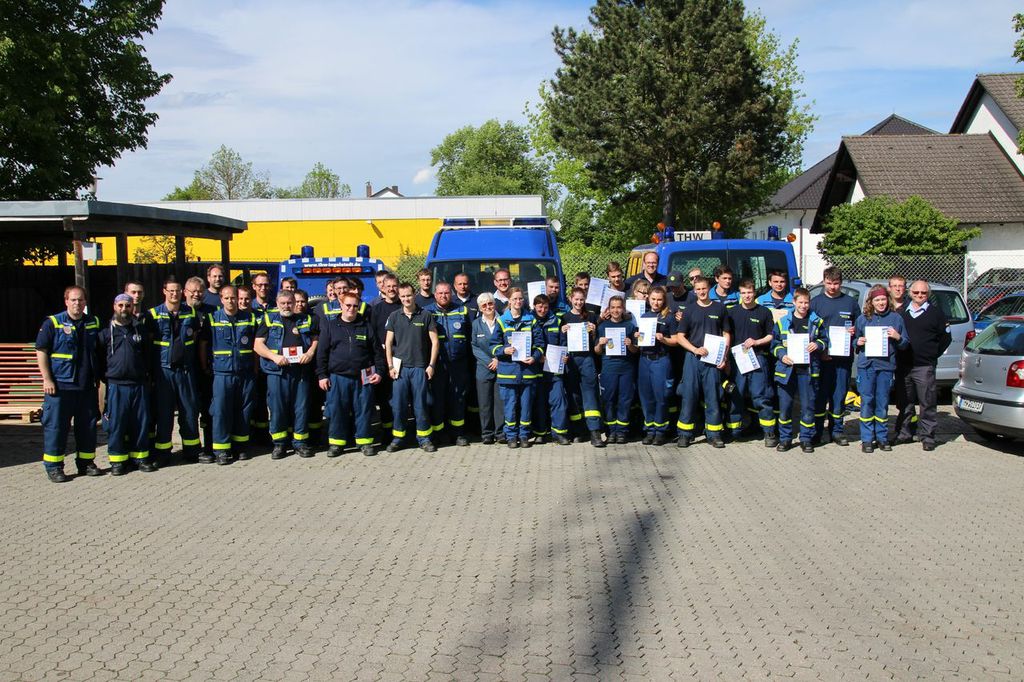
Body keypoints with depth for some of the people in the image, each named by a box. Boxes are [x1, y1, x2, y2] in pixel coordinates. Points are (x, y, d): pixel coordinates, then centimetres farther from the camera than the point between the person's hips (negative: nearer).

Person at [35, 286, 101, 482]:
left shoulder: (94, 323, 10)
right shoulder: (52, 323, -3)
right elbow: (41, 352, -4)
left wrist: (99, 377, 13)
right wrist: (47, 379, -11)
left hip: (87, 386, 4)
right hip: (60, 385, -4)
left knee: (88, 426, 10)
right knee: (56, 426, -1)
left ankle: (86, 463, 22)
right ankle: (53, 467, 7)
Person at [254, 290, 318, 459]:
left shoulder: (306, 320, 15)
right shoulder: (268, 319, 8)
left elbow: (316, 340, 18)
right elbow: (258, 345, 3)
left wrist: (310, 352, -3)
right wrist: (274, 357, -12)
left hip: (301, 371, 2)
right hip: (276, 371, -1)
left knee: (301, 407, 3)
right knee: (277, 407, 1)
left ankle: (300, 442, 13)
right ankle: (279, 443, 11)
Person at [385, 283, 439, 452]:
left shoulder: (425, 316, 2)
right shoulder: (394, 316, 6)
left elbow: (435, 342, 2)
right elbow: (388, 343, 6)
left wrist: (431, 365, -3)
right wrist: (390, 366, -2)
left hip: (420, 367, -1)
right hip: (400, 367, 1)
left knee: (421, 405, 2)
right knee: (398, 404, 3)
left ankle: (424, 438, 11)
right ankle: (397, 437, 13)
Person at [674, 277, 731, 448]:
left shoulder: (719, 308, 7)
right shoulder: (690, 310, 6)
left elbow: (726, 334, 10)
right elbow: (680, 336, 4)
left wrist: (724, 356, -2)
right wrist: (695, 349, -11)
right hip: (692, 358, 0)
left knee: (713, 397, 2)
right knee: (689, 396, 0)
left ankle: (713, 434, 10)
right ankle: (685, 434, 6)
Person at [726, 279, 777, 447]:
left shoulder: (764, 312, 3)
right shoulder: (732, 312, 8)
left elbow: (771, 336, 6)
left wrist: (756, 342, -10)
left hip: (758, 358, -2)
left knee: (760, 397, -5)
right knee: (735, 396, 6)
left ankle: (769, 433, 1)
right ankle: (734, 432, 15)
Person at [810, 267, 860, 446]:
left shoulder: (851, 302, 11)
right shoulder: (816, 302, 5)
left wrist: (855, 331, -6)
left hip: (844, 357, 2)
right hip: (822, 356, -2)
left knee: (839, 394, 5)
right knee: (821, 394, 0)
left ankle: (837, 430, 13)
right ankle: (818, 430, 9)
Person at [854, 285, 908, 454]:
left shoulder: (896, 318, 8)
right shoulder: (863, 319, 9)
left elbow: (904, 345, 10)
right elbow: (855, 341, 16)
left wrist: (897, 337, -10)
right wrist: (858, 343, -5)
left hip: (886, 365, 0)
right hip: (866, 365, 0)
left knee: (883, 403, 5)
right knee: (867, 402, -1)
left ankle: (882, 437, 17)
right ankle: (867, 439, 6)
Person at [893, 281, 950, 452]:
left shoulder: (935, 313, 4)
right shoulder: (902, 313, 13)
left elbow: (946, 337, 6)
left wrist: (933, 355, 2)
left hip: (924, 367, -4)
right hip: (903, 365, 4)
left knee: (927, 403, -4)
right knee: (904, 402, 10)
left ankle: (927, 437, 1)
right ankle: (904, 433, 20)